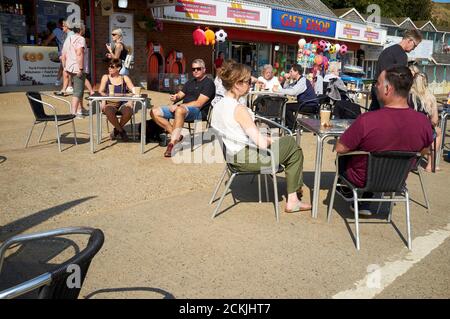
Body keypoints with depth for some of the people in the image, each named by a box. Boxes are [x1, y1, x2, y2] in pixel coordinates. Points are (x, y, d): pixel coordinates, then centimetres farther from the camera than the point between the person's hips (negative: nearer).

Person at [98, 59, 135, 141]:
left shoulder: (125, 78, 13)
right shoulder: (106, 77, 13)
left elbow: (134, 90, 5)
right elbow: (100, 91, 4)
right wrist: (103, 101, -17)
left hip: (123, 104, 1)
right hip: (110, 104, 0)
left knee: (128, 111, -34)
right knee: (108, 111, -37)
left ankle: (116, 130, -5)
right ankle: (121, 131, -11)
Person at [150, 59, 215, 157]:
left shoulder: (208, 83, -2)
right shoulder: (190, 82, 25)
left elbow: (199, 103, -13)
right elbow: (180, 95, 23)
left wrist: (178, 106, -16)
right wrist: (175, 98, -4)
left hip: (198, 112, -9)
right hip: (183, 109, 9)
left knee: (180, 110, -43)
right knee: (154, 112, -4)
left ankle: (172, 143, -38)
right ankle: (176, 136, -11)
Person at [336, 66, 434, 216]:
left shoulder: (367, 120, -34)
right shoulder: (424, 122, -20)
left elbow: (340, 149, -20)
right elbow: (424, 151, 1)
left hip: (362, 180, -3)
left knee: (342, 157, 24)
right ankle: (365, 202, 33)